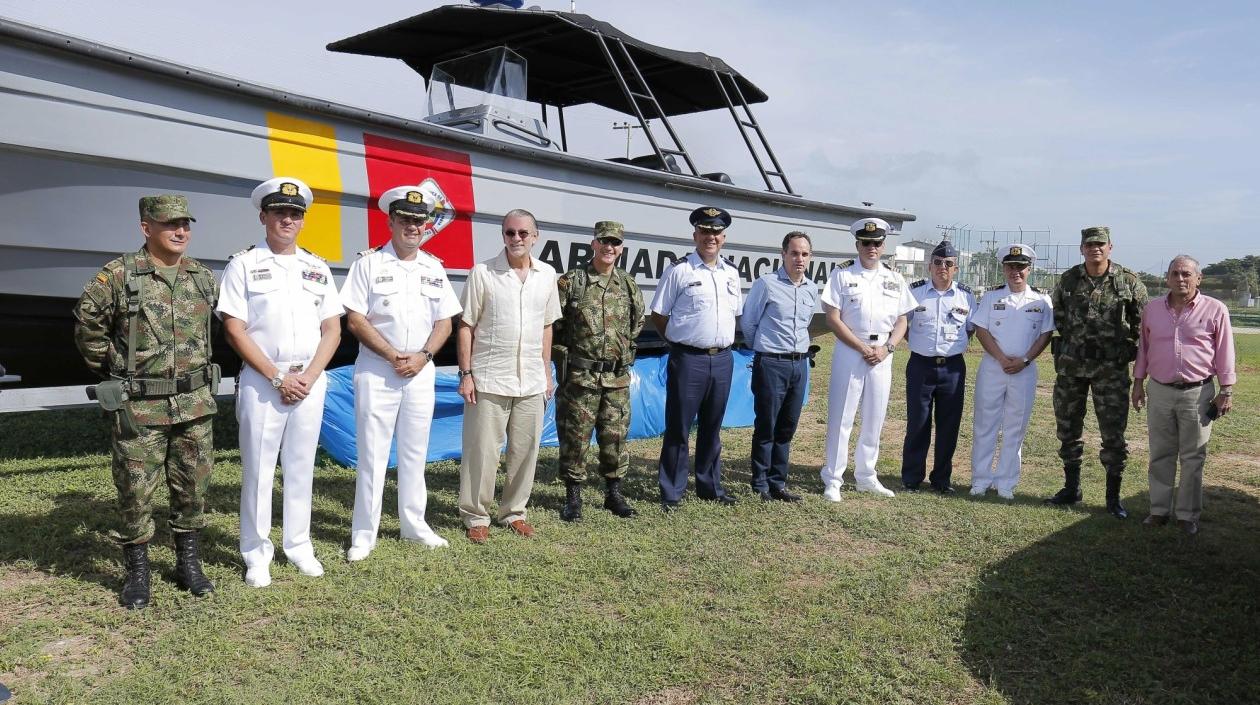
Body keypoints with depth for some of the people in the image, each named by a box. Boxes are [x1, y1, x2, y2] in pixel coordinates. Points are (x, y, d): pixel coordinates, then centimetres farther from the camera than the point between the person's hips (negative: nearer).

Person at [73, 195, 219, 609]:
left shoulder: (203, 277, 6)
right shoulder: (118, 275, -8)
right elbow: (88, 326, 0)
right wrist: (111, 370, 6)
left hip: (195, 404, 4)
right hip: (138, 408, -4)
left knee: (193, 487, 11)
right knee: (135, 490, 4)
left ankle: (188, 564, 26)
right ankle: (137, 571, 20)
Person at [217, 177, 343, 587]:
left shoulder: (318, 268, 10)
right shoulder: (244, 265, -1)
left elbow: (332, 330, 8)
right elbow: (234, 330, -7)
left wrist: (309, 376, -6)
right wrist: (278, 377, -12)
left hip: (311, 382, 4)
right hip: (262, 382, -3)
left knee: (301, 467, 11)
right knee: (258, 469, 2)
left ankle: (298, 546, 22)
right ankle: (256, 554, 13)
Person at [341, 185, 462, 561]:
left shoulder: (434, 268, 8)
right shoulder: (369, 262, -4)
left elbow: (444, 322, 9)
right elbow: (355, 320, -8)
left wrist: (422, 355, -8)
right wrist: (393, 356, -13)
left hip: (420, 372, 4)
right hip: (377, 371, -4)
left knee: (415, 451, 12)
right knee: (372, 453, 0)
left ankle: (414, 523, 25)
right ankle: (363, 534, 10)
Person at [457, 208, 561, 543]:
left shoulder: (547, 275, 7)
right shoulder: (482, 273, -5)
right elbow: (466, 326, -3)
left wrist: (546, 371, 13)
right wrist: (465, 373, -8)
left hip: (532, 382, 4)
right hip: (488, 380, -4)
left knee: (525, 450, 10)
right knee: (482, 451, 2)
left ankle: (513, 511, 26)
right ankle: (476, 516, 16)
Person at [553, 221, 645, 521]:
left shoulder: (629, 287, 9)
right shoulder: (570, 282, -3)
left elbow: (637, 326, 20)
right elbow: (552, 327, 0)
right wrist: (565, 357, -1)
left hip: (617, 379, 4)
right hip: (579, 378, -3)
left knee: (616, 437, 9)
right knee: (575, 437, 3)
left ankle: (613, 493, 23)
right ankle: (573, 496, 16)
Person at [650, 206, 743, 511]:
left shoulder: (731, 273, 11)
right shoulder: (679, 271, -6)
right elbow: (658, 316, -3)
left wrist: (724, 344, 11)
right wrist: (681, 341, -1)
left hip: (722, 359, 5)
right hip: (688, 359, -5)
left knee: (712, 428, 15)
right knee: (678, 428, 1)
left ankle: (710, 487, 27)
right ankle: (671, 493, 11)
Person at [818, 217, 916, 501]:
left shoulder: (894, 279, 9)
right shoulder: (842, 274, -3)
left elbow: (902, 321, 11)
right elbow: (833, 319, -8)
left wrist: (886, 348, -7)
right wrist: (863, 349, -12)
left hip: (882, 355, 4)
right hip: (849, 351, -4)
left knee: (874, 419, 10)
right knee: (841, 417, -3)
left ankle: (865, 476, 22)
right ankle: (832, 480, 4)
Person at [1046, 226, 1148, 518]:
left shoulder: (1129, 282, -4)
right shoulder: (1068, 280, 3)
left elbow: (1142, 321, 4)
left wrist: (1125, 345, 3)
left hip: (1111, 368, -3)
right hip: (1070, 365, 3)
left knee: (1113, 434, 0)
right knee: (1068, 429, 10)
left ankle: (1113, 497, 11)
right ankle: (1071, 488, 24)